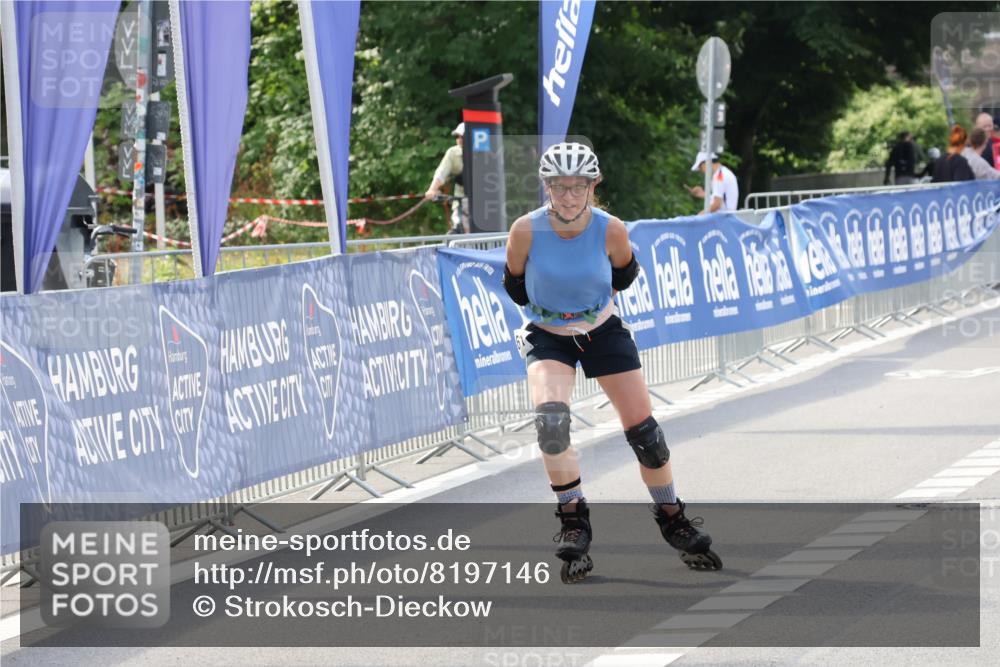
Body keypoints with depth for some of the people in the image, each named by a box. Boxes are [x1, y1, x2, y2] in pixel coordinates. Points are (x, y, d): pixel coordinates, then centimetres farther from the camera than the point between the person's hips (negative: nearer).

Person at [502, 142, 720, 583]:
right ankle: (573, 520, -11)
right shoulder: (527, 230, -23)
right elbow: (514, 284, -3)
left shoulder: (611, 231, -20)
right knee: (550, 419, -27)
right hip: (547, 339, -1)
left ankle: (672, 520, 24)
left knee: (643, 431, 1)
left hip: (603, 332, 1)